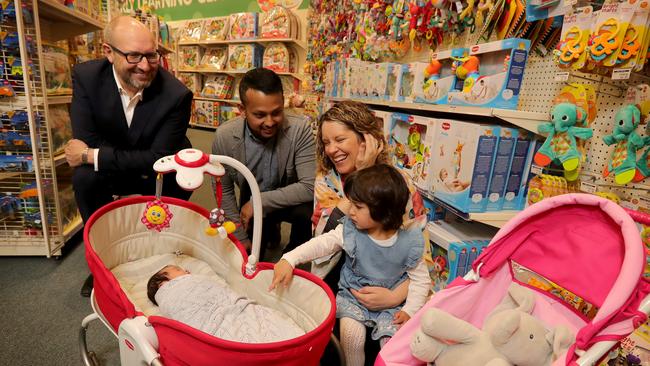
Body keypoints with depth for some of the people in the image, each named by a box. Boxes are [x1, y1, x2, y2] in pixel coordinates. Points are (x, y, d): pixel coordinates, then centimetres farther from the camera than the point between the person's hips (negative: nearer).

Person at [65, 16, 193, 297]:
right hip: (115, 170, 1)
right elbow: (84, 141, -16)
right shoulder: (86, 76, -16)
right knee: (84, 177, -24)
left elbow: (159, 158, -25)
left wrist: (92, 156, -27)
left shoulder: (177, 95, -26)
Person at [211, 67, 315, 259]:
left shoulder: (300, 130, -27)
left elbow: (309, 187, -30)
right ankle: (271, 229, 35)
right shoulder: (224, 136, -19)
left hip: (289, 202, -2)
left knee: (306, 211, -33)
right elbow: (224, 190, -7)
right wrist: (241, 236, -7)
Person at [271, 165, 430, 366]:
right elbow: (323, 242, -19)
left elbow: (421, 280, -4)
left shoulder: (408, 243, -15)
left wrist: (409, 310, -13)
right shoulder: (350, 231, -13)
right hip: (352, 298, 1)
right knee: (351, 333, -20)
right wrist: (289, 260, -31)